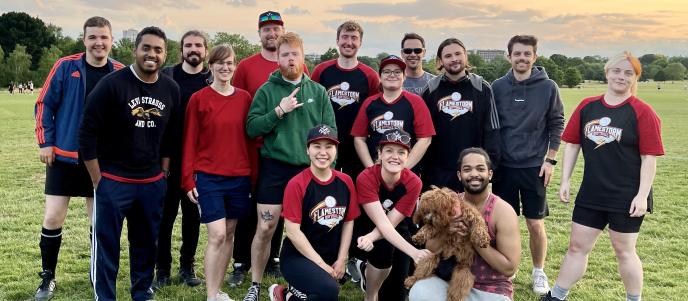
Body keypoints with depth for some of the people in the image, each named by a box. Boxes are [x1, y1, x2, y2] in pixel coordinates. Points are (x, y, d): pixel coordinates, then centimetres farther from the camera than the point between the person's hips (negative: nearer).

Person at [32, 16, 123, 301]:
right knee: (53, 218, 0)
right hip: (64, 155, -1)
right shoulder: (65, 66, -5)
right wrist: (45, 143, -5)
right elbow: (45, 105, 0)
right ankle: (48, 277, 19)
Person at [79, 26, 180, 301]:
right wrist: (98, 181, -8)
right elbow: (88, 133, -9)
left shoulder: (171, 89, 3)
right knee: (106, 245, 2)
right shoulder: (112, 84, -11)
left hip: (152, 183, 4)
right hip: (112, 181, -4)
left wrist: (163, 173, 11)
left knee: (147, 244, 13)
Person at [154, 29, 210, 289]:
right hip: (168, 156, -1)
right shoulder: (166, 76, 2)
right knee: (166, 213, 5)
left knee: (192, 213, 10)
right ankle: (162, 268, 18)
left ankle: (187, 266, 23)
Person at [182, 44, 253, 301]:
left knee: (229, 234, 11)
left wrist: (254, 173, 6)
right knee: (217, 235, -8)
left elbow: (250, 137, 9)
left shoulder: (244, 98, 5)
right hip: (208, 177, -3)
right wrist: (188, 180, -6)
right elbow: (189, 142, -2)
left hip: (239, 177, 4)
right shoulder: (198, 99, -3)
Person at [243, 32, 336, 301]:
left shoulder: (318, 91, 5)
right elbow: (251, 128, -6)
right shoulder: (267, 90, 1)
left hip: (310, 169, 2)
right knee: (265, 228, 1)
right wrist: (279, 110, -17)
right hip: (274, 168, -1)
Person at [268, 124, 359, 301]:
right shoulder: (296, 184, -15)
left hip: (331, 259, 7)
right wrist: (321, 265, -15)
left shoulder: (345, 182, 0)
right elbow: (293, 232, -16)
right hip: (297, 257, -6)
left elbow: (348, 222, 7)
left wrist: (341, 260, -1)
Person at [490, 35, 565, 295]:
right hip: (503, 166, 1)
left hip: (534, 166, -1)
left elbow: (557, 124, 2)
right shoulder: (498, 87, 1)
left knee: (536, 224, 3)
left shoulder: (548, 87, -2)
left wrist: (550, 159, -3)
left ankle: (538, 271, 23)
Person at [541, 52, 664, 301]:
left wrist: (642, 195, -15)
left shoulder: (642, 112, -9)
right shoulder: (587, 106, 3)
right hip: (591, 194, 4)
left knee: (624, 251, 10)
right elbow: (572, 144, 7)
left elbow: (650, 157, -11)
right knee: (577, 247, 11)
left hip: (627, 197, -4)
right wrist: (565, 180, 3)